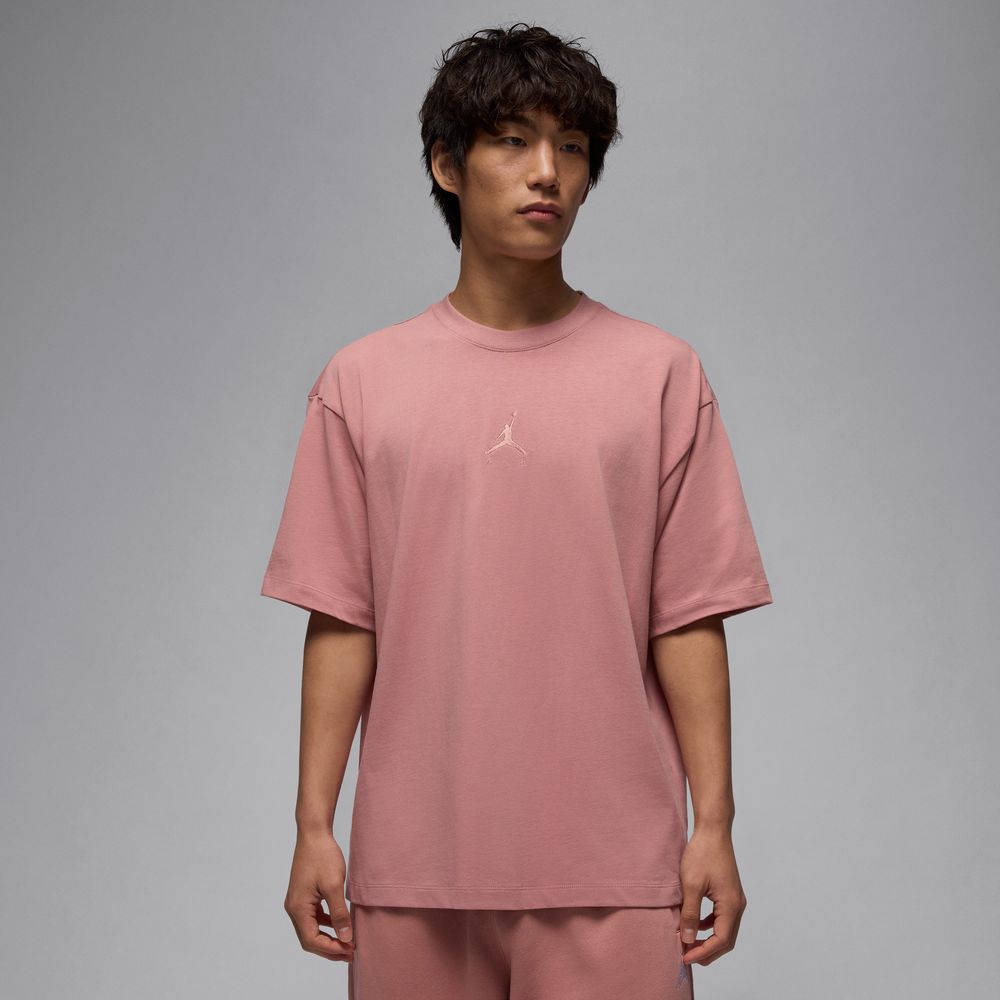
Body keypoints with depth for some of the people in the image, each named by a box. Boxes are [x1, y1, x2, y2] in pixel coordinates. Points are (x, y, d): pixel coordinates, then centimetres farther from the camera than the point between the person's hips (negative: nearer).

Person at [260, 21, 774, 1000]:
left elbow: (689, 619, 1)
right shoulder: (362, 383, 5)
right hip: (413, 867, 1)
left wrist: (713, 824, -3)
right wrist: (313, 825, 0)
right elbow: (340, 621, 4)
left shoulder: (661, 375, 3)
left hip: (611, 865, -1)